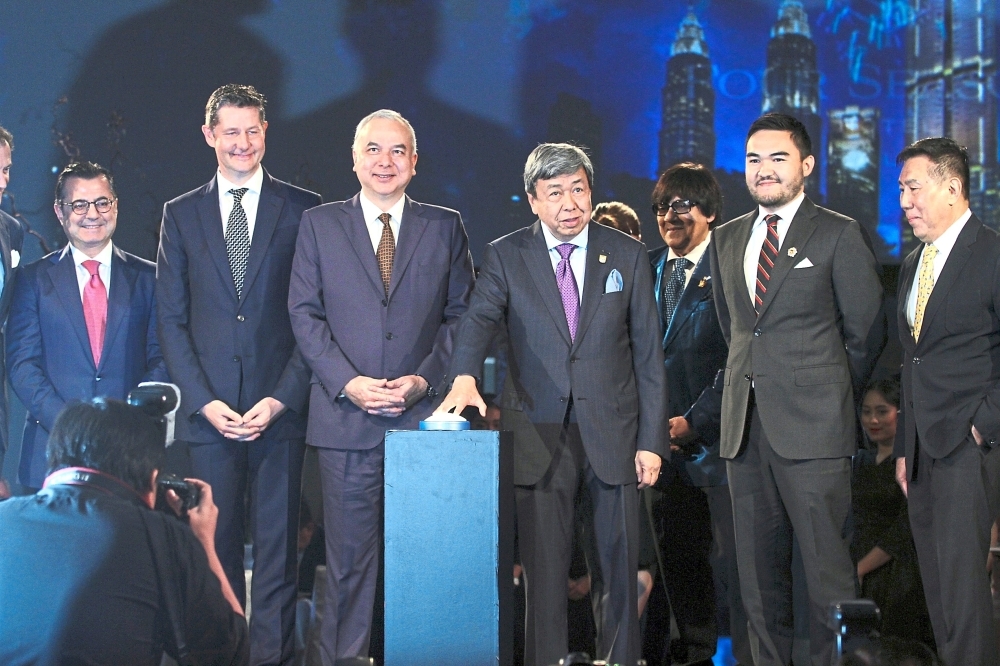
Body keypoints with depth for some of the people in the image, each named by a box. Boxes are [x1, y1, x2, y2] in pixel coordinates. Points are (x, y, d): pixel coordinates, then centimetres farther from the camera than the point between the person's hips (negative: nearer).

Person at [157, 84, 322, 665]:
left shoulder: (302, 209, 5)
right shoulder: (181, 215, 11)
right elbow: (172, 320, 8)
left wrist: (280, 399, -8)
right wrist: (204, 401, -4)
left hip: (280, 409, -1)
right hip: (208, 413, 1)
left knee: (278, 546, 1)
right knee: (215, 548, 3)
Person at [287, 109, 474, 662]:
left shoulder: (445, 227, 10)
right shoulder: (319, 224, 8)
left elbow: (460, 315, 8)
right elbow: (305, 315, 3)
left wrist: (425, 379, -6)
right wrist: (348, 383, -9)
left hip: (424, 413, 1)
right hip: (346, 416, -1)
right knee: (348, 555, 1)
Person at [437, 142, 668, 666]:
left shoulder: (627, 255, 5)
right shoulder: (505, 257, 3)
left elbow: (648, 354, 5)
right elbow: (479, 319, -12)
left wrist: (651, 440, 0)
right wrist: (464, 377, -33)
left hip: (613, 433, 1)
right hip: (539, 437, -1)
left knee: (619, 572, 5)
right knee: (543, 574, 3)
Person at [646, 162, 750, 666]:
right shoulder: (645, 270, 14)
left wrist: (693, 422, -13)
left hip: (718, 439, -6)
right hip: (664, 439, 6)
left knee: (737, 562, -4)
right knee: (681, 558, 11)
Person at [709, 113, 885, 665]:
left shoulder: (839, 235, -1)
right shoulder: (726, 240, 15)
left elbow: (866, 332, 3)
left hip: (811, 429, -5)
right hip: (745, 427, 6)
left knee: (826, 567, -7)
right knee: (758, 568, 9)